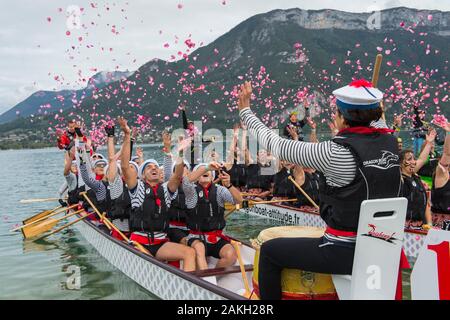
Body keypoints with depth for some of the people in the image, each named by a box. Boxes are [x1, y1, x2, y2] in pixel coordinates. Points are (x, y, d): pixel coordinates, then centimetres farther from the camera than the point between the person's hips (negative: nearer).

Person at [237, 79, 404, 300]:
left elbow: (278, 146, -11)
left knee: (269, 250, 11)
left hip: (347, 253, -7)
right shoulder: (390, 142, -3)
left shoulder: (336, 152, -20)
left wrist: (245, 110, 1)